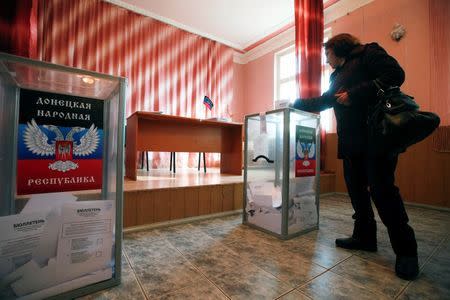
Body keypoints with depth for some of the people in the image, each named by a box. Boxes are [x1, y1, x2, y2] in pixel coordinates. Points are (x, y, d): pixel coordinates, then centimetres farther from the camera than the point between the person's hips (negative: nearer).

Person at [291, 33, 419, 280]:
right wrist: (295, 104, 35)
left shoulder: (368, 53, 5)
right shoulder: (337, 75, 26)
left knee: (382, 189, -8)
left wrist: (353, 95, -14)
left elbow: (395, 75, -10)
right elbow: (323, 102, 33)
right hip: (350, 141, 8)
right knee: (356, 188, 7)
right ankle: (364, 237, 19)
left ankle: (406, 252, 7)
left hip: (376, 135, -8)